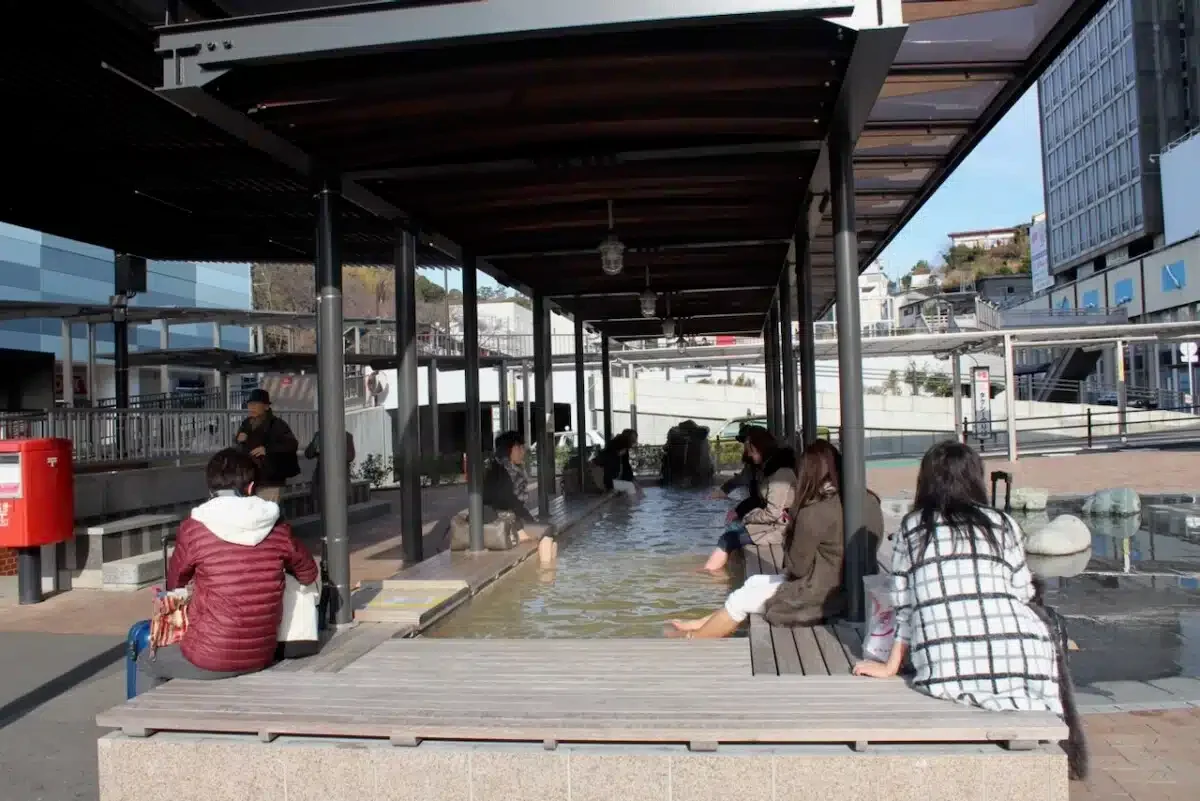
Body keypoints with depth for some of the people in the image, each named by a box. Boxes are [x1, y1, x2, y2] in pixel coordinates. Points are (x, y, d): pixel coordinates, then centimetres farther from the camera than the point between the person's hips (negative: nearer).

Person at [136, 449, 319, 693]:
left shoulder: (193, 529, -13)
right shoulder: (277, 529, -5)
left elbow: (174, 584, 4)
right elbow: (308, 574, 10)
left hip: (211, 659, -4)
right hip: (262, 657, 5)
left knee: (146, 662, 26)